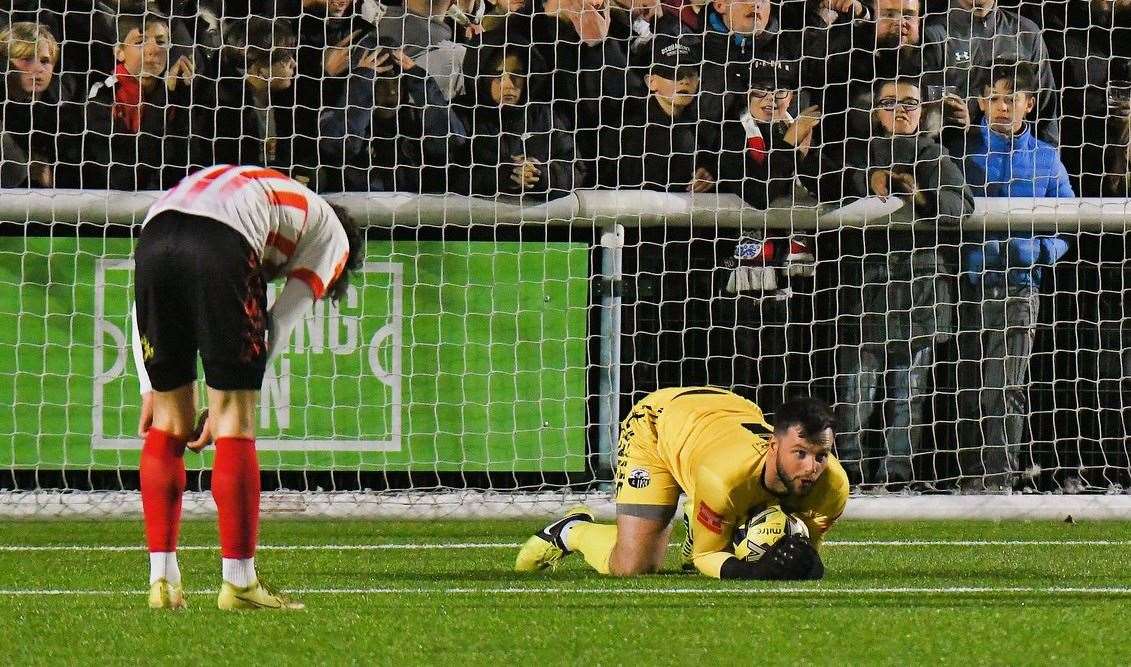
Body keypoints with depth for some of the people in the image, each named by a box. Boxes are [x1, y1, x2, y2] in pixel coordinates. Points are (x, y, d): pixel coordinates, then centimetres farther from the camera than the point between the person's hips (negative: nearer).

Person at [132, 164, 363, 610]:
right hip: (221, 249, -5)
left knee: (167, 421, 15)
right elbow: (279, 327, 14)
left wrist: (149, 389, 27)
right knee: (236, 426, 4)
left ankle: (162, 581, 15)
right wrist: (223, 408, 15)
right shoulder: (331, 236, 27)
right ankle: (239, 584, 4)